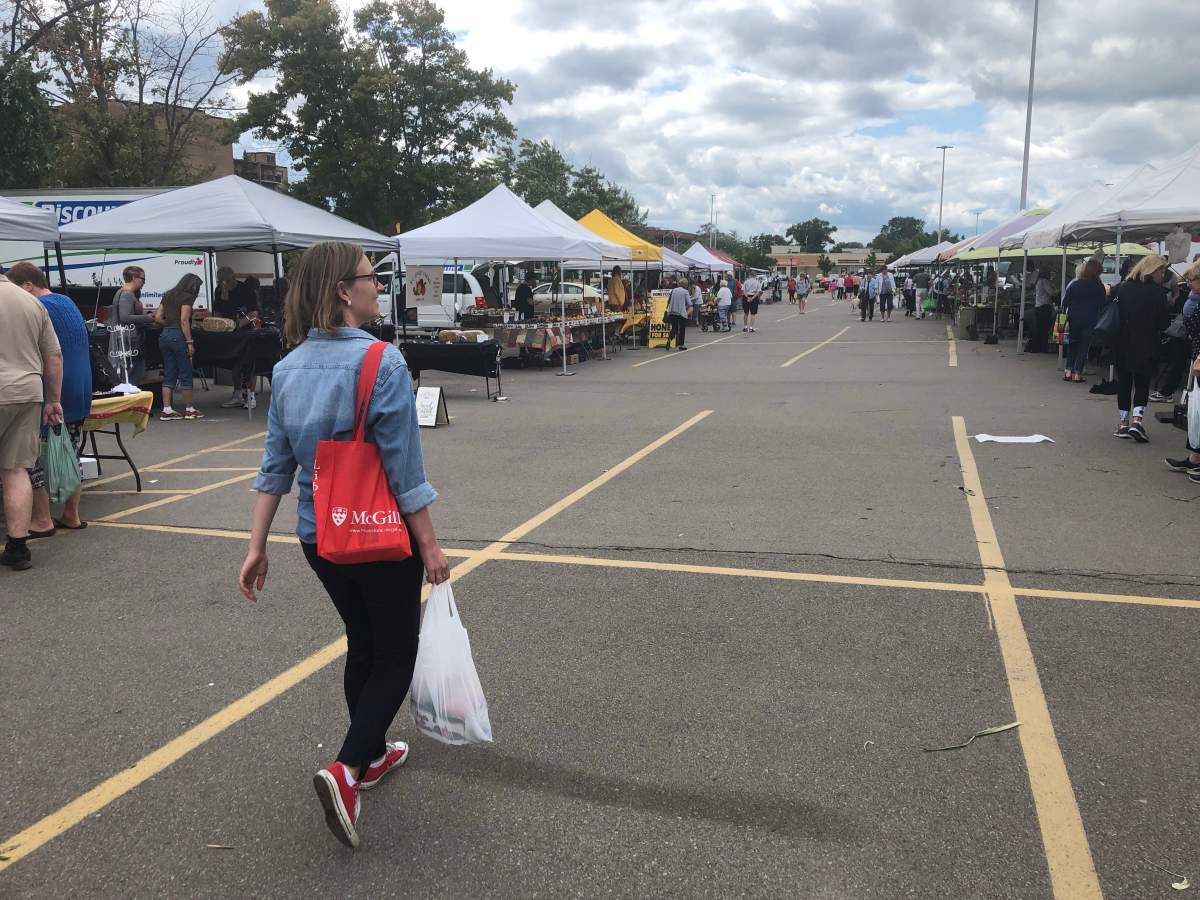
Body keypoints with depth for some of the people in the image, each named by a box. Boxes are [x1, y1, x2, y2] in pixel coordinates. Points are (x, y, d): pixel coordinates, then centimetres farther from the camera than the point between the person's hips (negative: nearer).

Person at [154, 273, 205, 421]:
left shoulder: (168, 295, 15)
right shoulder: (187, 297, -7)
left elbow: (158, 317, 13)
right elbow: (184, 320, -16)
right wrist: (190, 342, -16)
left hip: (165, 335, 7)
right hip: (178, 336, -7)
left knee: (169, 374, 9)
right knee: (185, 374, 3)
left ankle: (167, 410, 7)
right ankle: (189, 409, 10)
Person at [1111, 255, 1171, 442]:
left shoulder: (1123, 287, 0)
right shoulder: (1157, 291, -10)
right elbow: (1164, 322, -6)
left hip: (1123, 344, 3)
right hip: (1146, 347, -3)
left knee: (1124, 382, 11)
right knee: (1142, 383, 6)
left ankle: (1123, 422, 12)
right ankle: (1137, 419, -11)